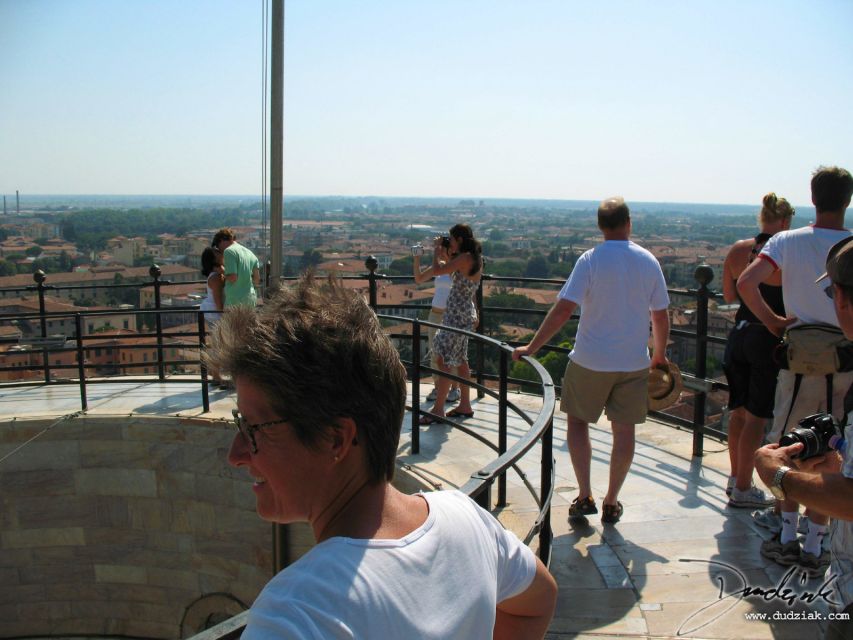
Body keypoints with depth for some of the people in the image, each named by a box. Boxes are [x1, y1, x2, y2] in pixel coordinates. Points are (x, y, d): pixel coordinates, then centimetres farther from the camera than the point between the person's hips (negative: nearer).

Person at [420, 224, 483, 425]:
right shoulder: (475, 258, 10)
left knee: (444, 360, -7)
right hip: (464, 314, 10)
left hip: (457, 316, -10)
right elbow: (452, 270, 23)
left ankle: (438, 410, -3)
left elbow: (436, 270, -21)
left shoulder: (465, 258, -19)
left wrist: (437, 249, -5)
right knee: (460, 360, 15)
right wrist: (448, 253, 14)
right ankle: (465, 405, 23)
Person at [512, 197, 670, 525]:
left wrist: (531, 347, -10)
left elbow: (563, 309, -16)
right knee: (624, 429, 11)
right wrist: (660, 356, 20)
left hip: (590, 360, -3)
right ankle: (611, 503, 20)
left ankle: (584, 497, 12)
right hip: (634, 362, 3)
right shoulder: (648, 261, 0)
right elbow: (660, 316, 5)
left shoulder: (590, 260, -10)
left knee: (578, 421, 14)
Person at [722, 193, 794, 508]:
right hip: (769, 340, -6)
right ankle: (742, 489, 13)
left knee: (739, 411, 17)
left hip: (739, 336, 6)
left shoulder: (738, 250, 1)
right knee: (756, 417, 4)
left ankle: (736, 478, 31)